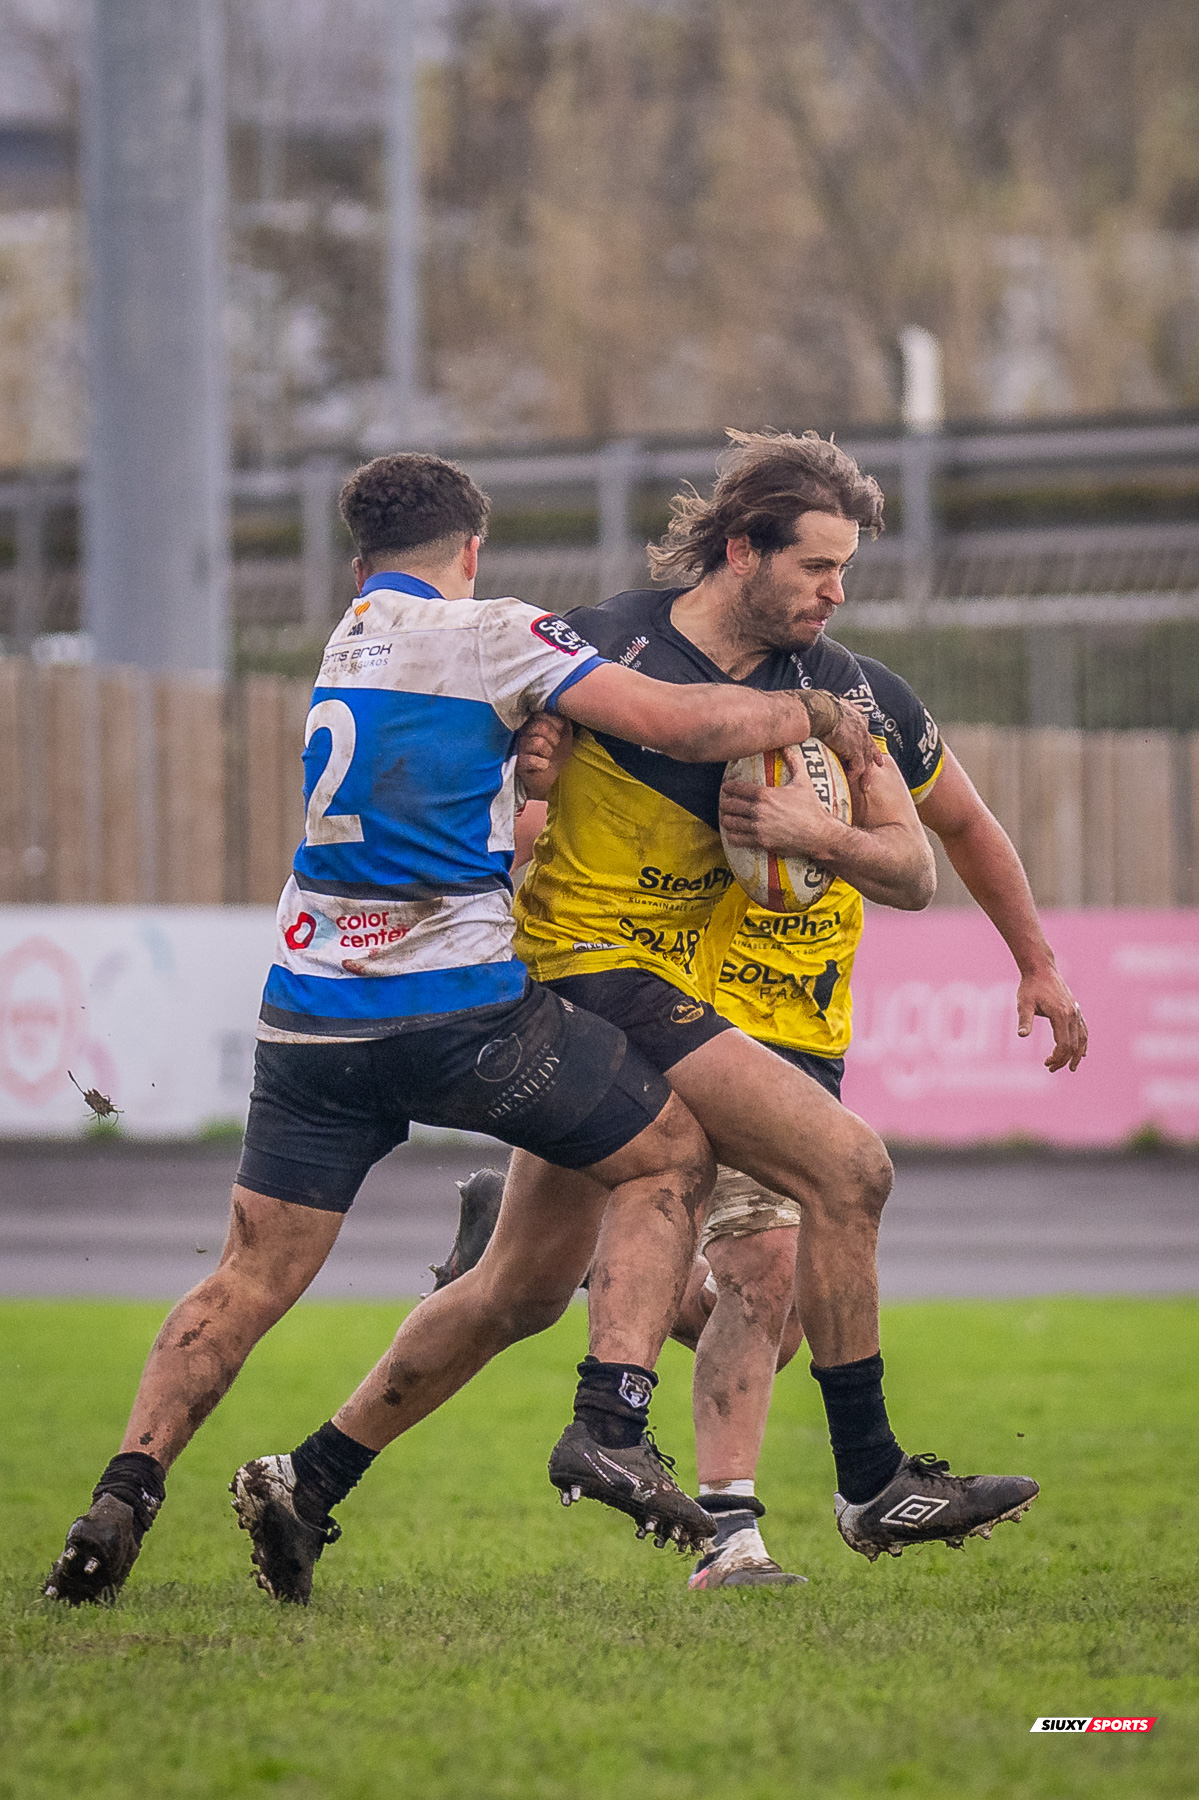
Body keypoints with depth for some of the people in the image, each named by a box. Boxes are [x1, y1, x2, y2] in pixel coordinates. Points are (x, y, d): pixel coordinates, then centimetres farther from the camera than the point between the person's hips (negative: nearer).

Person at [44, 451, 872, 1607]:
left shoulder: (346, 644, 19)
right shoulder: (485, 634, -3)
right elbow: (678, 723, -8)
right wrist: (812, 714, 6)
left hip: (311, 1018, 6)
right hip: (456, 1002, -6)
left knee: (251, 1278, 7)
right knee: (667, 1157, 12)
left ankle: (127, 1487, -12)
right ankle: (611, 1420, -3)